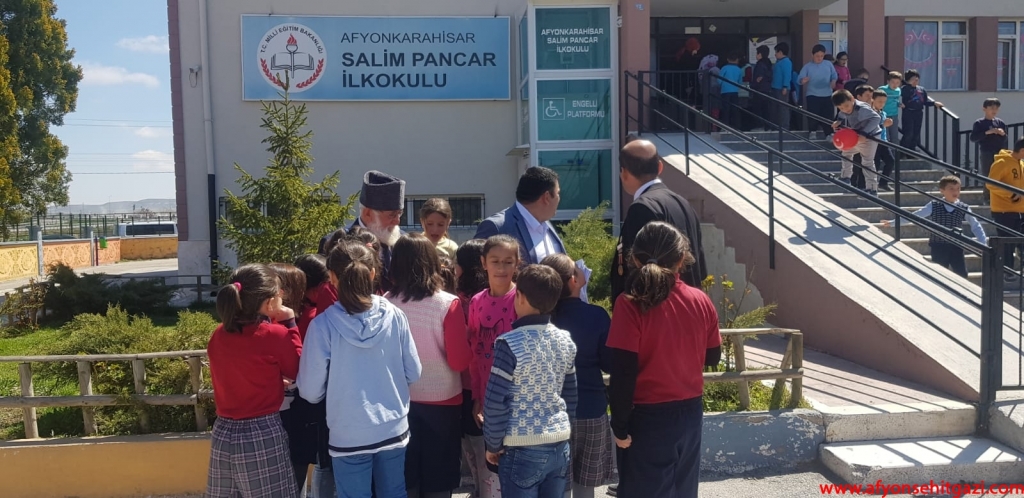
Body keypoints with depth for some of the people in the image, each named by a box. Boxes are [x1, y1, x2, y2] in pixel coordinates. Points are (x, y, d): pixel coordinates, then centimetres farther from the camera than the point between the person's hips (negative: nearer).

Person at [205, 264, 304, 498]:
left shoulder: (218, 336, 3)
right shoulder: (275, 335, -14)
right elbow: (299, 371, 2)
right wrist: (290, 324, 3)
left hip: (223, 434, 6)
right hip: (263, 436, -6)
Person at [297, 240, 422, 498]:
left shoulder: (323, 324, -15)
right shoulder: (395, 316, -8)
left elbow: (310, 391, -9)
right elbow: (413, 373, 2)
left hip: (349, 436, -3)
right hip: (394, 429, 3)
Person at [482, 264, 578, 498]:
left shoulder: (510, 343, -16)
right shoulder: (565, 340, 3)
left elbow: (495, 403, -14)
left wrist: (493, 445, -2)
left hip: (523, 450, -6)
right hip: (560, 445, 6)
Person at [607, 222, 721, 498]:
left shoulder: (631, 304, -17)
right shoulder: (701, 301, -3)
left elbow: (623, 372, -18)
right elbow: (713, 357, 9)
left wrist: (620, 425, -9)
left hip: (648, 418, -4)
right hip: (690, 413, 5)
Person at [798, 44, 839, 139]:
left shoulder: (829, 64, 6)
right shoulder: (807, 66, -3)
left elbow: (834, 76, 12)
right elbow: (800, 79, -13)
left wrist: (833, 82, -10)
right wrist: (803, 81, -37)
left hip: (827, 95, 3)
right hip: (812, 96, -3)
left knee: (828, 116, 7)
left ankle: (829, 135, 19)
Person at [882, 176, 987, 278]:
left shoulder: (964, 208, -2)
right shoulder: (933, 206, -4)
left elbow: (975, 226, 3)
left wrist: (983, 243, -9)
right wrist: (892, 222, 0)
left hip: (956, 248, 1)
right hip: (939, 248, -1)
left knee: (962, 276, 2)